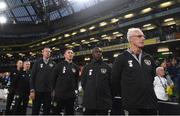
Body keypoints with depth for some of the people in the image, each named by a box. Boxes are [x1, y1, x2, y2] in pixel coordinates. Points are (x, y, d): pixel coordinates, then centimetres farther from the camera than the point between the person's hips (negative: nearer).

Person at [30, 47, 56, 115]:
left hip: (48, 91, 1)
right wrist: (32, 90, -6)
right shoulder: (37, 63, 5)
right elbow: (32, 77, 1)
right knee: (35, 110, 5)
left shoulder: (53, 64, 7)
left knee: (47, 110, 7)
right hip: (37, 91, -1)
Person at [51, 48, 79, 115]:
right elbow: (54, 78, 0)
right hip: (59, 95, -3)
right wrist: (54, 89, -1)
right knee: (55, 112, 2)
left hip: (71, 96, 4)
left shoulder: (75, 67, 10)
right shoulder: (59, 65, -1)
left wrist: (75, 89, 10)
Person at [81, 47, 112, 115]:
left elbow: (111, 82, 6)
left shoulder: (107, 67, 6)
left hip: (104, 102, 0)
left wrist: (108, 95, 5)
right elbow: (83, 82, 13)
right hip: (89, 102, 1)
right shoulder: (87, 67, 8)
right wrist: (88, 92, 10)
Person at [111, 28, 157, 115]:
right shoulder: (121, 59, -6)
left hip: (150, 103, 5)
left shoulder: (149, 58, 10)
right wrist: (125, 95, 6)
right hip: (132, 105, -5)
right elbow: (115, 80, -2)